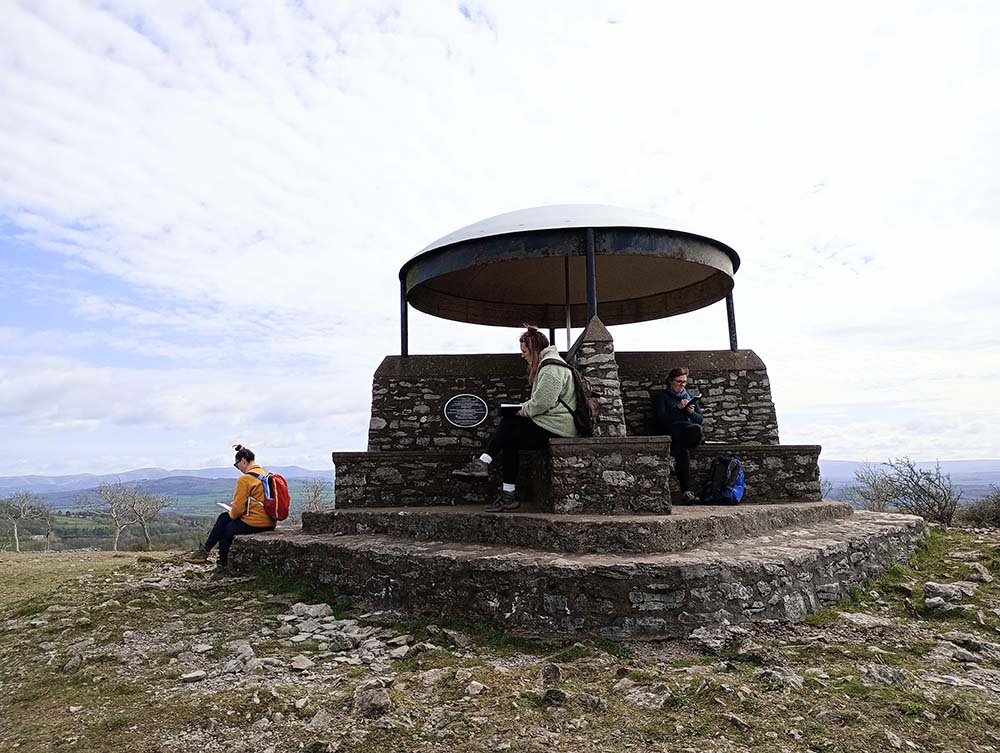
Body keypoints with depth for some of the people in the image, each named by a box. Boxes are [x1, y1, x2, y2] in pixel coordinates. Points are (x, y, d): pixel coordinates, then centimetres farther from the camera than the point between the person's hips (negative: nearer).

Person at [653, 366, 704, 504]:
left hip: (689, 434, 4)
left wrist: (692, 413, -2)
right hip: (671, 433, -4)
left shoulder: (689, 397, 27)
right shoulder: (662, 397, 13)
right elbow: (661, 419, -4)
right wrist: (678, 408, -10)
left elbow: (700, 420, 20)